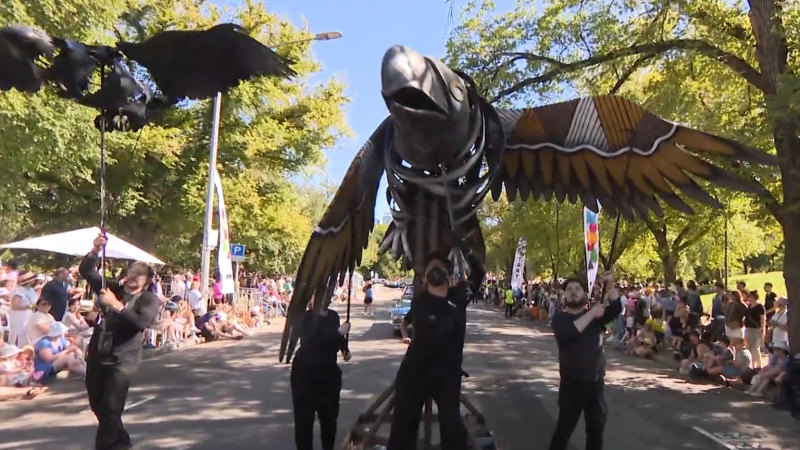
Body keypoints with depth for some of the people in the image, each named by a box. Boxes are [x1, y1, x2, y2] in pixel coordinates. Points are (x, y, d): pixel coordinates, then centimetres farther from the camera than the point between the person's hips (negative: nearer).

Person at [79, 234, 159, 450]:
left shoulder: (149, 300, -6)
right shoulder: (112, 289, 9)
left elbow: (142, 322, -25)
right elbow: (86, 271, 1)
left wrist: (117, 305, -27)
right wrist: (95, 250, -15)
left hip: (122, 360, -6)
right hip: (97, 355, 6)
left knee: (111, 408, -11)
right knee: (97, 405, 18)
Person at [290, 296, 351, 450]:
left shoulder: (334, 316, 3)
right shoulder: (306, 317, -14)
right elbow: (311, 342, -29)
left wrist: (345, 349, 5)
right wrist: (339, 332, -27)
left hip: (329, 372, 6)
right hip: (305, 373, -5)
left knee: (329, 414, 15)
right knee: (304, 416, -4)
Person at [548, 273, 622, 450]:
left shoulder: (595, 315, 8)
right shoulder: (559, 319, -2)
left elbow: (616, 309, -10)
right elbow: (568, 333, -24)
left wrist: (610, 285, -22)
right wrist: (592, 314, -21)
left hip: (595, 382, 3)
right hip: (571, 383, -3)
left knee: (596, 427, 13)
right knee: (565, 426, 3)